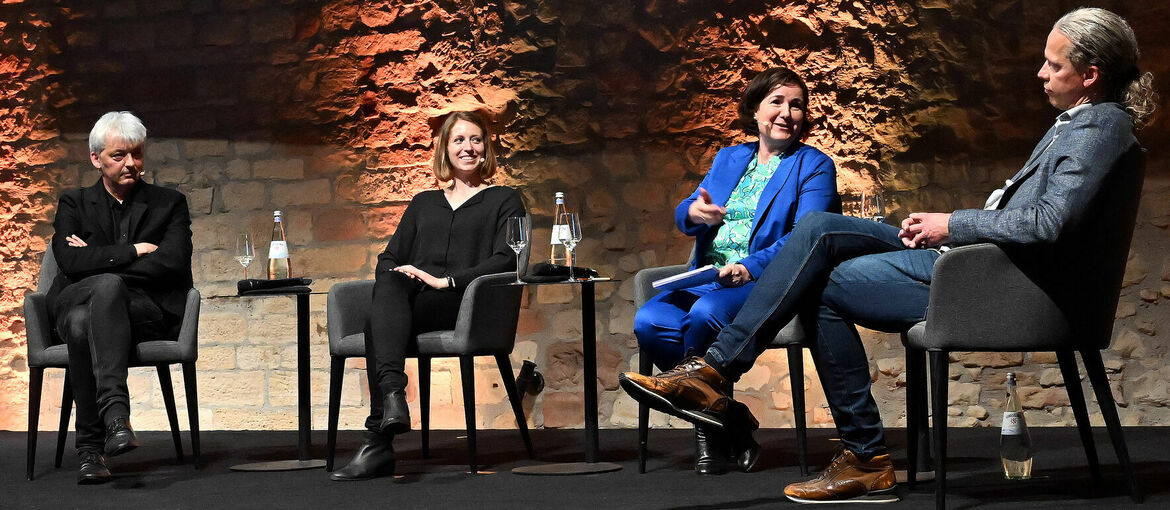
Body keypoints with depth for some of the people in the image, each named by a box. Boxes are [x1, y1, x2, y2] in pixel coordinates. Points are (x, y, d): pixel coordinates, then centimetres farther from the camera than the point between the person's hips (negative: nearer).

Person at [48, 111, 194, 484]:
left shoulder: (169, 204, 14)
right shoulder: (74, 204, 17)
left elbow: (173, 263, -4)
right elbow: (70, 261, -2)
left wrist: (98, 260, -3)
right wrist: (134, 251, -6)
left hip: (147, 313, -1)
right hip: (77, 307, 1)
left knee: (107, 285, -36)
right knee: (80, 322, -36)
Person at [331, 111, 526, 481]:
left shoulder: (504, 200, 19)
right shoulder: (423, 203, 32)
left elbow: (506, 259, 2)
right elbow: (389, 257, 24)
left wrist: (446, 281, -11)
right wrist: (394, 278, -2)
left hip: (466, 304, -3)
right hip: (410, 303, 3)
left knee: (377, 325, -34)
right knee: (389, 286, -37)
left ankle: (378, 441, -45)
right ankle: (393, 394, -54)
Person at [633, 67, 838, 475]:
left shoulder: (814, 166, 7)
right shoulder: (728, 159, 24)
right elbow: (684, 215, 15)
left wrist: (749, 267, -24)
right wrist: (694, 212, -12)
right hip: (705, 280, 5)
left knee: (706, 315, -36)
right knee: (649, 322, -25)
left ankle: (711, 435, -14)